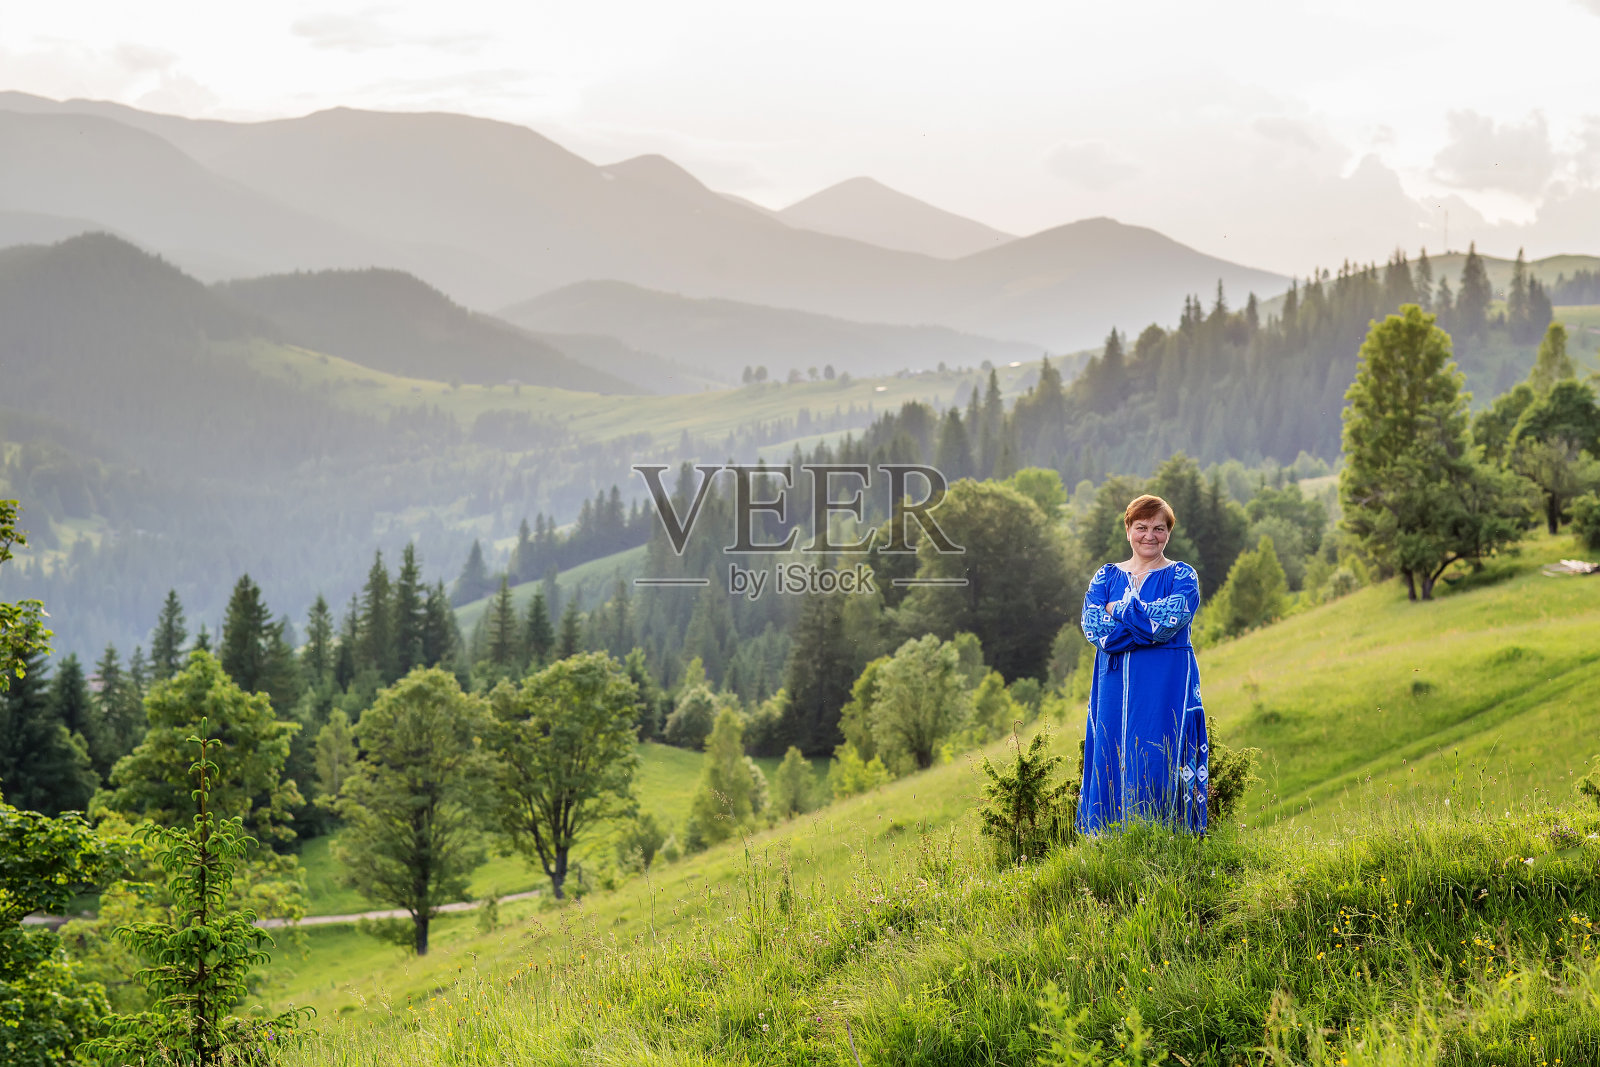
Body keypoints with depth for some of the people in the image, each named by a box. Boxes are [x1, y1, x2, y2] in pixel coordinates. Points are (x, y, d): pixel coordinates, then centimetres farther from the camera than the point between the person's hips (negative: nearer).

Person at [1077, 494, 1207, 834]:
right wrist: (1151, 625, -12)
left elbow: (1172, 618, -14)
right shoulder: (1106, 576, 12)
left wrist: (1119, 609, -6)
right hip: (1115, 687, 3)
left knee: (1157, 768, -6)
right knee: (1110, 766, 1)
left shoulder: (1182, 576, 5)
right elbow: (1093, 629, -4)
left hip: (1166, 689, -3)